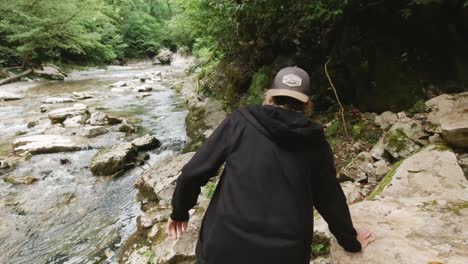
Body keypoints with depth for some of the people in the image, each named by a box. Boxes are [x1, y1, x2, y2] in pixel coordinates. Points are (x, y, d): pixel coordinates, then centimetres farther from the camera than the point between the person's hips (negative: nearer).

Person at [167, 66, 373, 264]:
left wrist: (179, 212, 15)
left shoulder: (240, 122, -2)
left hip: (224, 247, -1)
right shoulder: (315, 143, 4)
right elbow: (331, 200, 14)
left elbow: (193, 173, -2)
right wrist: (351, 241, 31)